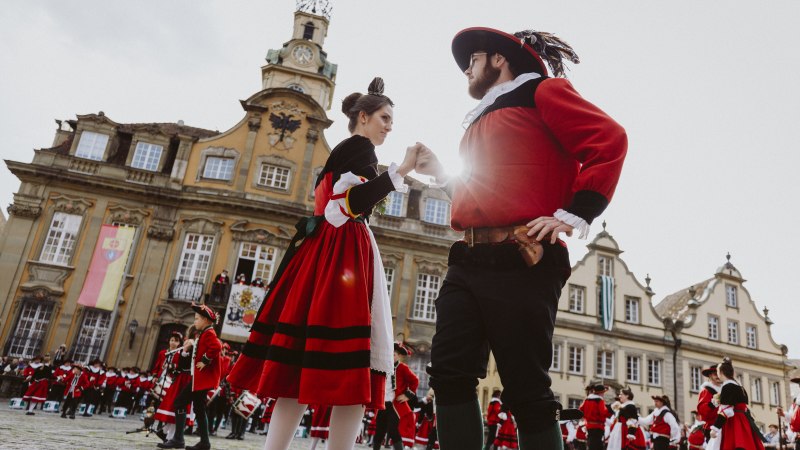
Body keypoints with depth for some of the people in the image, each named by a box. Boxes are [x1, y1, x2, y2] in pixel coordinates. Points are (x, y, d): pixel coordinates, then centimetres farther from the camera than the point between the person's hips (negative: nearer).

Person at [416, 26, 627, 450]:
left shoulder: (542, 92, 6)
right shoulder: (481, 119, 29)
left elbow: (609, 139, -7)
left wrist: (571, 215, -14)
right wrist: (440, 173, 24)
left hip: (519, 262, -8)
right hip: (468, 262, 8)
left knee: (526, 389, -3)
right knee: (449, 372, -1)